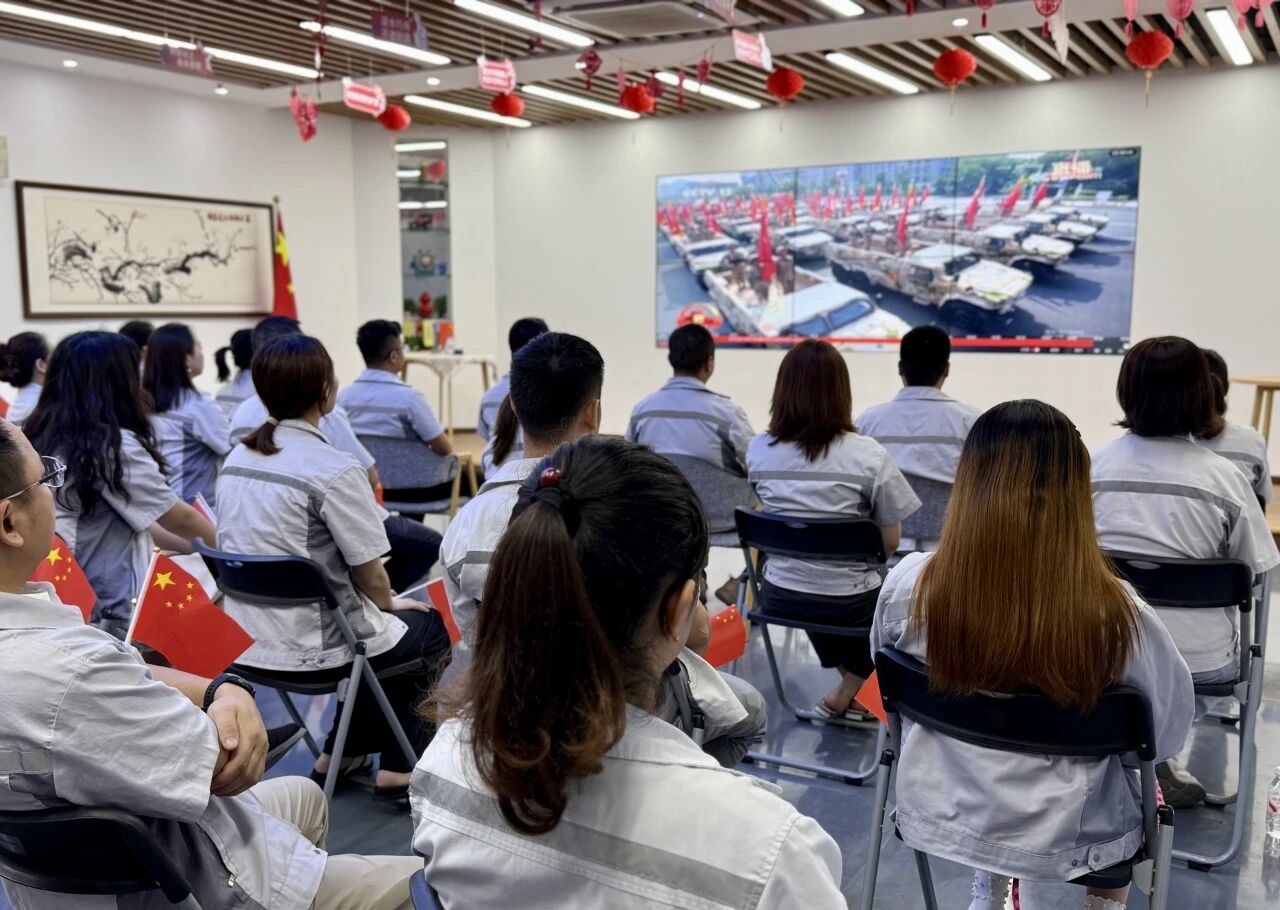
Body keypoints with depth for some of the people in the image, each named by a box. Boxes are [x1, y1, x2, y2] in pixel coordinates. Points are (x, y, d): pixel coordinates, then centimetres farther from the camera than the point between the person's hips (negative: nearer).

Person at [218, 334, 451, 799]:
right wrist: (389, 602, 7)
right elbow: (371, 576, -17)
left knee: (381, 623, 31)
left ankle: (339, 752, 32)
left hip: (244, 643, 7)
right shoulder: (333, 470, -22)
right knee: (428, 626, 20)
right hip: (312, 650, -7)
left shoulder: (236, 459, 1)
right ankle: (399, 767, 22)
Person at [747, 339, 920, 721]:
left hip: (779, 596, 4)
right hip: (847, 603, -3)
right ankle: (841, 696, 30)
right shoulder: (868, 455, -16)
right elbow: (890, 542, -7)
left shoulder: (758, 450, -5)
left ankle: (846, 691, 39)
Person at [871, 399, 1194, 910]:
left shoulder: (909, 587, -21)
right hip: (1069, 837, -1)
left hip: (937, 817, 2)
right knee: (1142, 779, 31)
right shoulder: (1116, 616, -27)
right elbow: (1169, 733, -10)